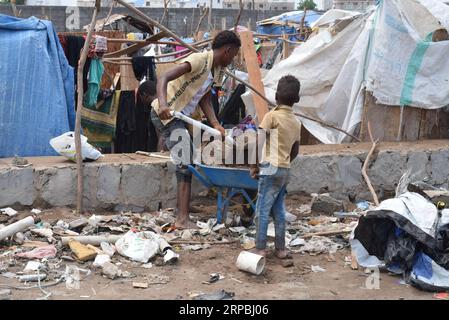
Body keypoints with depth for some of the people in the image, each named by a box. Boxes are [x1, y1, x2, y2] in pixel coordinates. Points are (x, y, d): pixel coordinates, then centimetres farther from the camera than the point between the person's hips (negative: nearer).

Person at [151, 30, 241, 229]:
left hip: (178, 116, 10)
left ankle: (182, 214, 25)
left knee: (187, 163, 16)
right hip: (166, 114, -10)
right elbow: (163, 78, -29)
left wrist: (215, 123, -7)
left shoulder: (218, 70, 9)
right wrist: (163, 104, -45)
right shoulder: (199, 60, -20)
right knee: (185, 164, -15)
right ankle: (183, 220, -15)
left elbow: (204, 99, 7)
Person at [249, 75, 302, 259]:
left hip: (271, 168, -7)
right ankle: (280, 248, 18)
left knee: (262, 210, -3)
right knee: (278, 209, 14)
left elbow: (257, 141, -14)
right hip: (285, 170, 7)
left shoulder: (272, 116, -9)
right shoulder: (296, 122, 11)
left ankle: (260, 249, -3)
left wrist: (254, 165, -7)